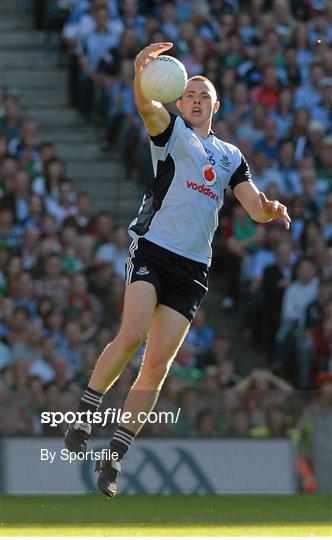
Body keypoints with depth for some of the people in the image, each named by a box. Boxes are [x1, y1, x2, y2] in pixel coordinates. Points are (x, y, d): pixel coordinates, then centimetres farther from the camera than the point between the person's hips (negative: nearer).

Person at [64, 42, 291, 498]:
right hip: (153, 249, -4)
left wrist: (271, 210, -8)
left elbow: (256, 208, 17)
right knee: (133, 333, -27)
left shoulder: (230, 157, 20)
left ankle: (116, 455, 1)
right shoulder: (172, 132, 6)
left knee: (158, 365, -4)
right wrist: (142, 72, -38)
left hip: (193, 268, 4)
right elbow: (146, 106, -16)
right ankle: (87, 409, -8)